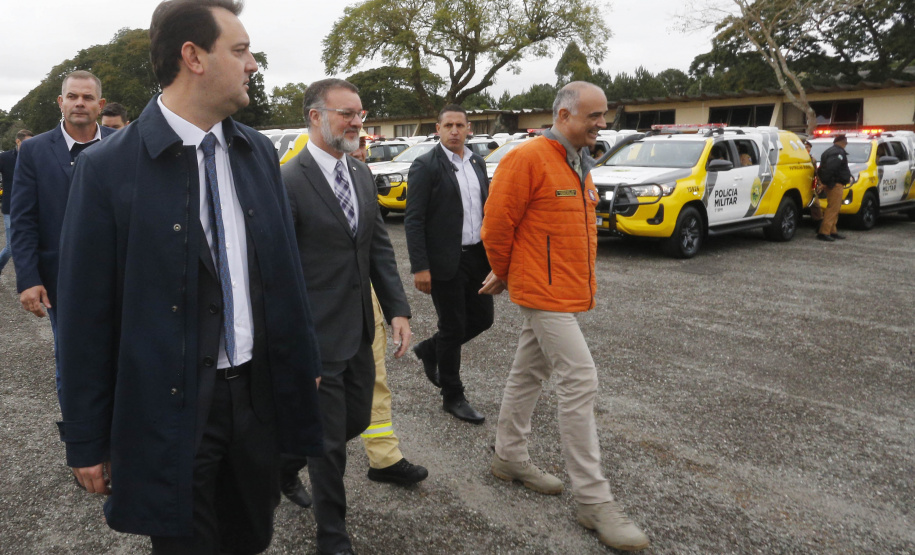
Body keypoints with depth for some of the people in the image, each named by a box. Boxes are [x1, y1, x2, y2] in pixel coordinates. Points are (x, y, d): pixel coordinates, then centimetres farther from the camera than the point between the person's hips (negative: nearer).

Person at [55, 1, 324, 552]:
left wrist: (306, 362, 13)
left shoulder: (259, 151, 4)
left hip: (258, 396, 5)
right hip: (171, 409, -4)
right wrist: (87, 441, -4)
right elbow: (86, 315, -8)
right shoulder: (108, 168, -11)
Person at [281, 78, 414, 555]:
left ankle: (286, 461, 49)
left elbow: (379, 246, 10)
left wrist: (398, 309, 1)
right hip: (316, 336, -7)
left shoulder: (361, 174, 7)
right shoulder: (288, 182, -16)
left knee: (355, 420, 21)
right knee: (330, 443, 6)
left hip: (359, 332, 8)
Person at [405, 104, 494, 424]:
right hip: (445, 262, -6)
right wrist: (420, 268, -18)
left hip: (477, 256, 7)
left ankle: (430, 350, 36)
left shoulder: (477, 163, 10)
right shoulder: (426, 166, -10)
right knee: (453, 328, 3)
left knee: (482, 319, 12)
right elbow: (413, 220, -13)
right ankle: (453, 397, 21)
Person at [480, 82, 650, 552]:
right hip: (545, 292, -9)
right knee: (580, 381, -9)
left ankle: (509, 456, 35)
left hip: (567, 288, 9)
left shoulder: (579, 164, 13)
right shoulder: (528, 159, -16)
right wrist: (504, 274, 1)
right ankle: (593, 500, 1)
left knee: (529, 373, 18)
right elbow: (497, 224, -14)